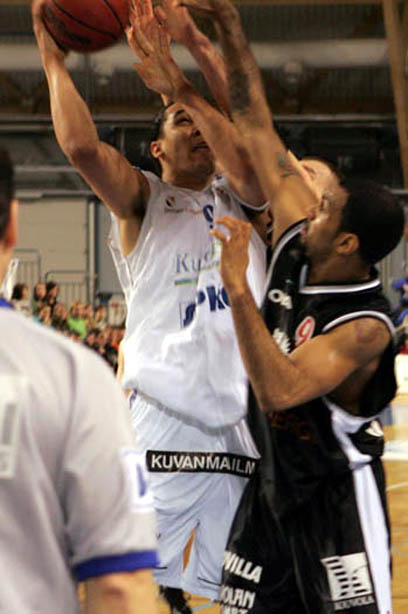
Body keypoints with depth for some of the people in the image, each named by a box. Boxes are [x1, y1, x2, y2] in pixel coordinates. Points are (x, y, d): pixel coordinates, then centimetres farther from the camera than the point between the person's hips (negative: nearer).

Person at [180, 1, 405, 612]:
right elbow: (256, 126, -3)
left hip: (336, 489, -7)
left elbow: (282, 389, -40)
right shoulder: (295, 243, -6)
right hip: (273, 477, 7)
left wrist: (238, 289, -44)